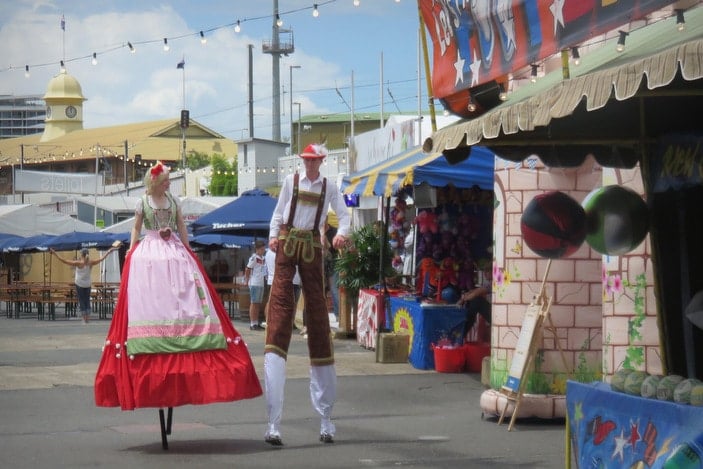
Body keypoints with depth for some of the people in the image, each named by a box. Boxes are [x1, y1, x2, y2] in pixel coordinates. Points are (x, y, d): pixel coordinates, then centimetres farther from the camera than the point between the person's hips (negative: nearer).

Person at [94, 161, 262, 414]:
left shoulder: (174, 201, 11)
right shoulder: (143, 203, 4)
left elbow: (181, 227, 15)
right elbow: (136, 229, 8)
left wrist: (188, 251, 11)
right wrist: (130, 253, 1)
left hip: (176, 252, 3)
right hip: (148, 254, -3)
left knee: (184, 299, -6)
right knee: (152, 301, -10)